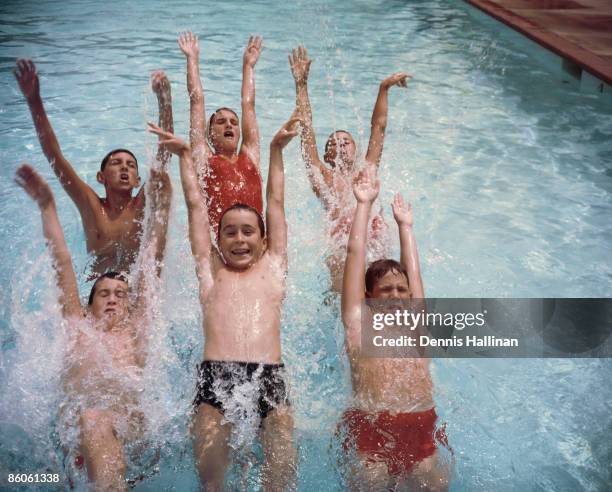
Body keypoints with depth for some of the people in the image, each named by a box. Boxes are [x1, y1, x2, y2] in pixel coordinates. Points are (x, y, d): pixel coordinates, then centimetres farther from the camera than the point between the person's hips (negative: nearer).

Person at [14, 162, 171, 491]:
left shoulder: (134, 331, 24)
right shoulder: (77, 327, 26)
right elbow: (61, 263, 26)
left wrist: (160, 207, 22)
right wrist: (47, 206, 28)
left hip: (129, 422, 1)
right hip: (75, 421, -1)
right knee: (92, 420, -34)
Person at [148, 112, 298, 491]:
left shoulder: (273, 267, 22)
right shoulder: (211, 270, 22)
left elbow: (276, 203, 25)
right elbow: (196, 206, 26)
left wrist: (277, 150, 29)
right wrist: (185, 154, 31)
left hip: (270, 374, 0)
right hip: (216, 375, 0)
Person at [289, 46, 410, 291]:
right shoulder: (324, 179, 20)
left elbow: (379, 127, 31)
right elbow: (306, 130, 16)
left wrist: (384, 87, 35)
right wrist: (301, 84, 16)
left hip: (379, 256, 3)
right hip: (344, 255, -3)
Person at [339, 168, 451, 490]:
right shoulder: (359, 322, 11)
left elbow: (413, 269, 28)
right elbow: (356, 253, 13)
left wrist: (405, 225, 38)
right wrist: (364, 204, 19)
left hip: (421, 430, 3)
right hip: (370, 430, -3)